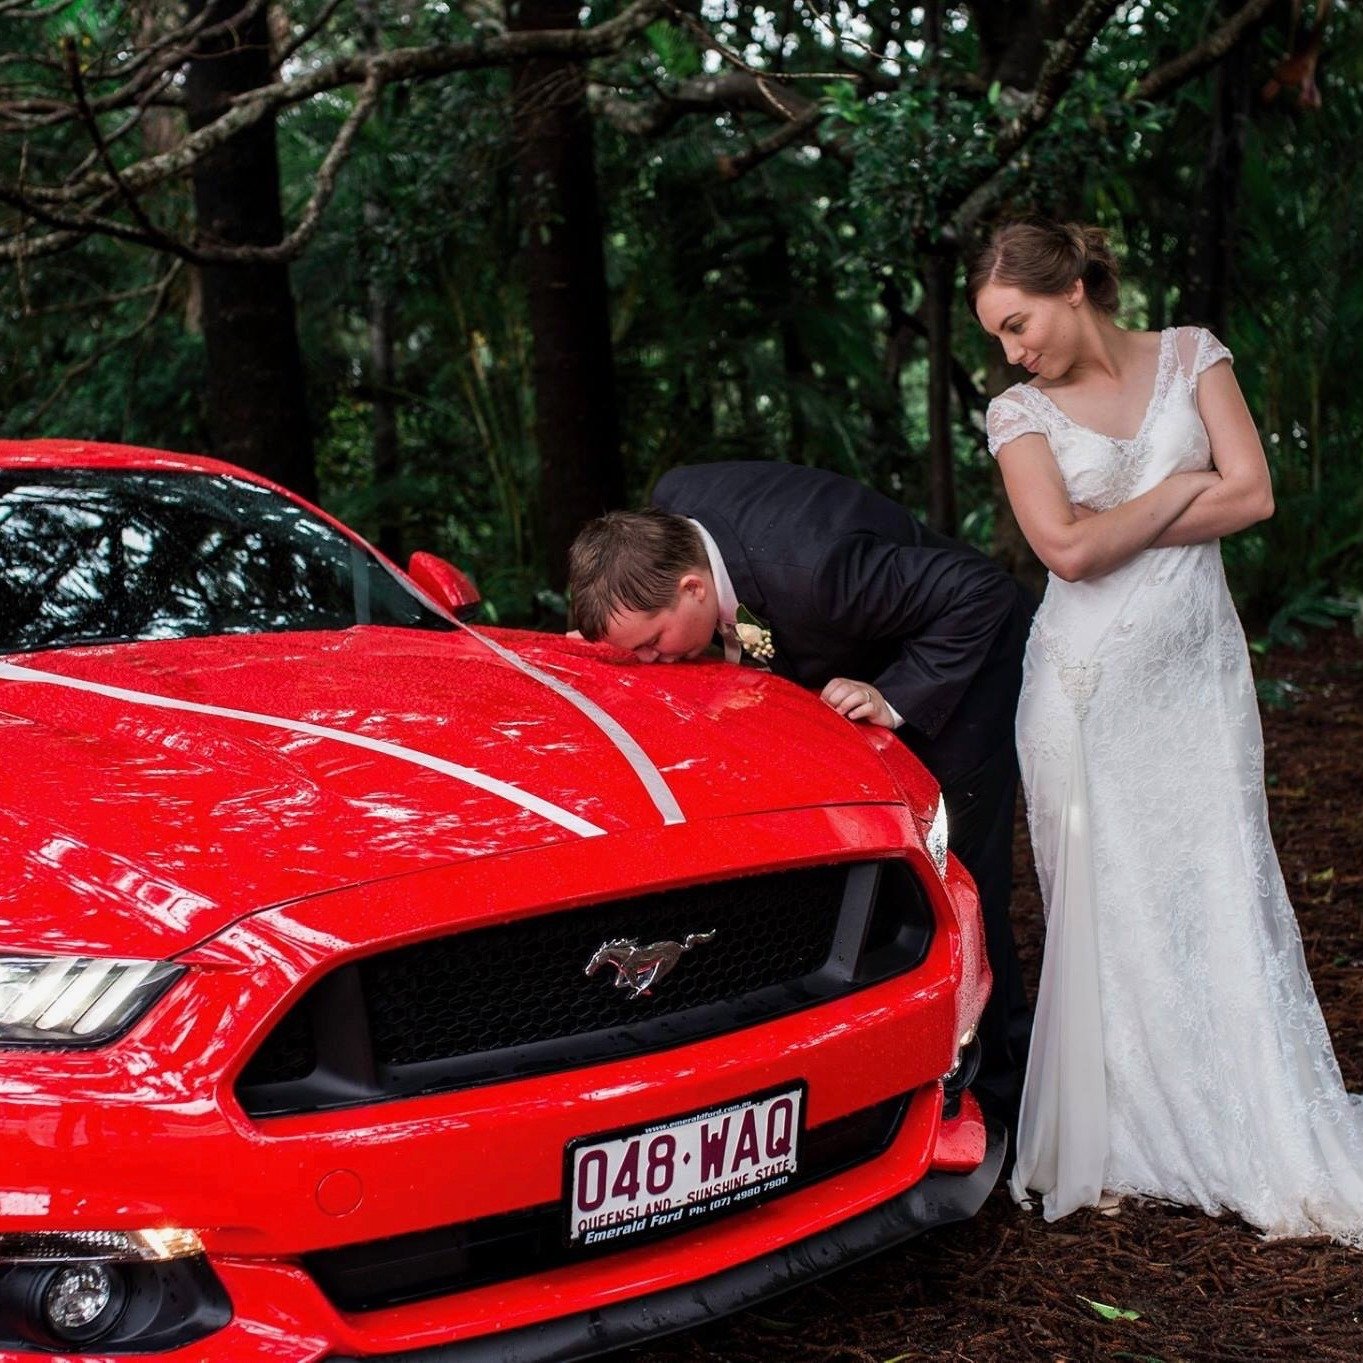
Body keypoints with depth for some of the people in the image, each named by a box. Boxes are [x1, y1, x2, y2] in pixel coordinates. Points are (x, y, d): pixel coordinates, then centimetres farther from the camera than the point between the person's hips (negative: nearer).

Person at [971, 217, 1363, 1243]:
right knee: (1106, 908, -1)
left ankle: (1279, 1152, 8)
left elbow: (1253, 494, -4)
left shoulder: (1190, 355, 6)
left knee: (1224, 895, -1)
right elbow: (1067, 550, -11)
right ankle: (1118, 1148, 8)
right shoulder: (1019, 411, 3)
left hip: (1199, 669, 1)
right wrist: (1183, 487, -4)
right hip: (1088, 685, -1)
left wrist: (1116, 528, -7)